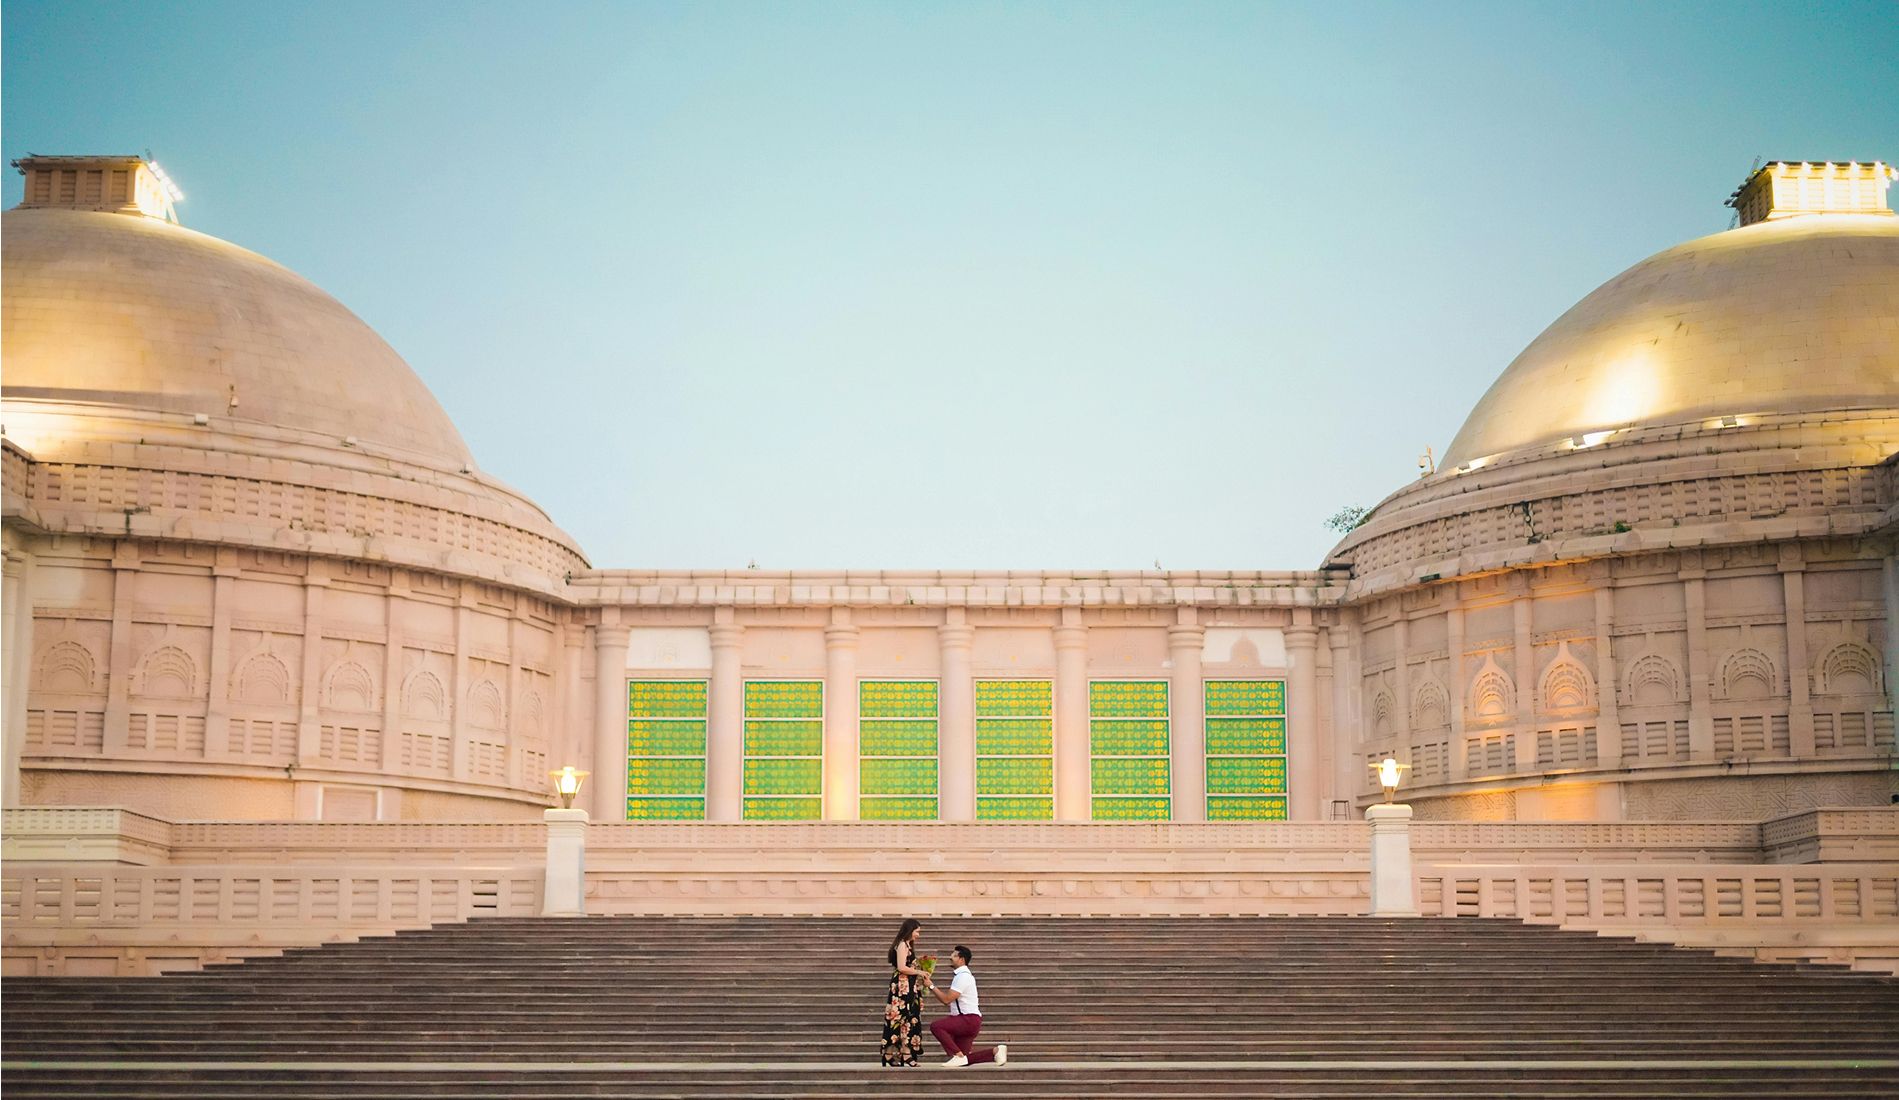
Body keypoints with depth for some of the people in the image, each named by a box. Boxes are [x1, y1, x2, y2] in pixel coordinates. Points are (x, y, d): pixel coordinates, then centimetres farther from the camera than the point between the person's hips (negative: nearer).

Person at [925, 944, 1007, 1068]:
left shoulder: (962, 977, -15)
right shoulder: (964, 975, 18)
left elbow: (947, 999, -19)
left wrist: (932, 986, -13)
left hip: (969, 1020, -10)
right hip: (966, 1020, 10)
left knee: (935, 1026, -21)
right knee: (964, 1060, 8)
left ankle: (958, 1056, -18)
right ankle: (996, 1051, 12)